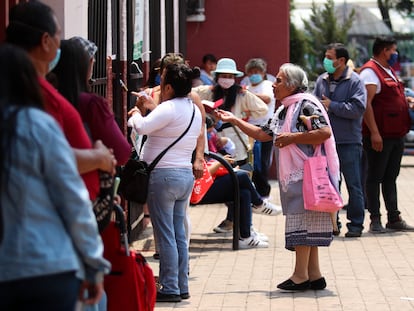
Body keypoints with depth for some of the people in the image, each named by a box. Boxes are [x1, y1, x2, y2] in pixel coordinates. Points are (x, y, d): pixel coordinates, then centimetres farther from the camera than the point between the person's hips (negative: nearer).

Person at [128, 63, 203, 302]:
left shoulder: (169, 108, -15)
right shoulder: (195, 110, 12)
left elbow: (142, 127, -23)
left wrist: (136, 114, -1)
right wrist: (151, 108, 26)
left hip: (163, 175, -9)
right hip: (186, 175, 9)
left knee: (166, 235, -4)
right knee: (179, 233, 12)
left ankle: (170, 289, -2)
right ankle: (182, 287, 15)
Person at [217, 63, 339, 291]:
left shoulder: (306, 105, -11)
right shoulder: (284, 111, 19)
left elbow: (325, 132, -22)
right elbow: (263, 134, 24)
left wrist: (292, 138, -18)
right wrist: (234, 120, 21)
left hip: (307, 175, -10)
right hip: (293, 176, 10)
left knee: (302, 222, -9)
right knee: (306, 227, 10)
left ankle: (300, 276, -7)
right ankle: (314, 275, 13)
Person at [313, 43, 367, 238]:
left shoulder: (354, 81, -7)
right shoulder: (321, 80, 10)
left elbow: (357, 108, -17)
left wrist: (331, 106, -13)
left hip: (349, 142, -5)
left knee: (354, 184, -1)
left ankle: (356, 224, 7)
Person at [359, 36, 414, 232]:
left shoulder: (389, 71, 18)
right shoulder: (370, 72, -12)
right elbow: (366, 104, -20)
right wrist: (374, 132, -24)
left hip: (396, 134, 9)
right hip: (379, 136, -9)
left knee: (390, 177, 13)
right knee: (375, 177, -1)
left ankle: (394, 218, 17)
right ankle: (375, 220, 2)